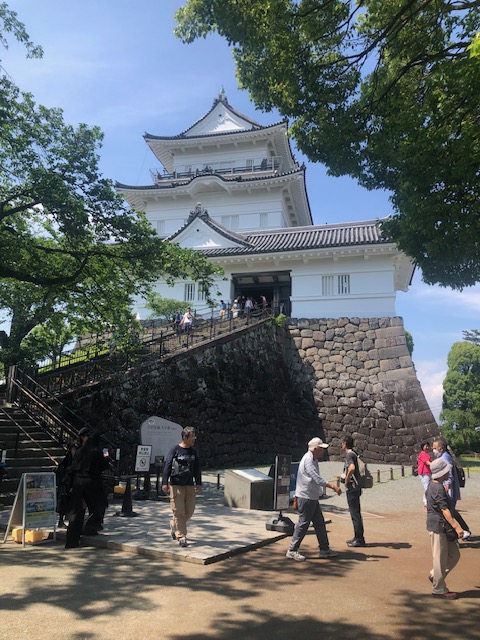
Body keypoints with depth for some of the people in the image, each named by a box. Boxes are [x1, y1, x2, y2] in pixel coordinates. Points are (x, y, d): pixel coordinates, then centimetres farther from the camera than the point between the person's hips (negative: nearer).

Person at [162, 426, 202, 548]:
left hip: (190, 485, 5)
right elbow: (167, 466, -8)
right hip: (176, 485, -5)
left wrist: (198, 483, 14)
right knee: (179, 511, -5)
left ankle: (174, 524, 32)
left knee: (189, 510, 6)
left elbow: (197, 469, 16)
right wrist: (165, 483, -13)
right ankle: (181, 537, 4)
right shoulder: (175, 450, -6)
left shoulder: (193, 451, 10)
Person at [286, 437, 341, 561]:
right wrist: (333, 487, -24)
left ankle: (324, 550, 20)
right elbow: (317, 478, -24)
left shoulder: (313, 460, 16)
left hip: (312, 497, 10)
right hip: (305, 497, -10)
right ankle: (292, 550, 3)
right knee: (303, 523, -5)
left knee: (320, 523, 12)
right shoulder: (308, 460, -17)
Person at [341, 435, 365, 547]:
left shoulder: (349, 455, -15)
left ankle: (359, 539, 2)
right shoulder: (352, 454, 15)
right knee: (355, 513, 15)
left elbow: (352, 468, -35)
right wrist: (345, 474, 15)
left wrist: (347, 479, -22)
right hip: (354, 488, 10)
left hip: (352, 488, -10)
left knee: (355, 513, -4)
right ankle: (357, 537, 23)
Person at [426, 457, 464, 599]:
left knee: (454, 554, 14)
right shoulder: (438, 489, -21)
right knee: (440, 558, 1)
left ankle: (434, 575, 24)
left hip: (442, 527, 10)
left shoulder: (433, 485, 11)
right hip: (438, 526, -10)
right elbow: (445, 510, -24)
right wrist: (456, 527, -24)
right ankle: (439, 589, 12)